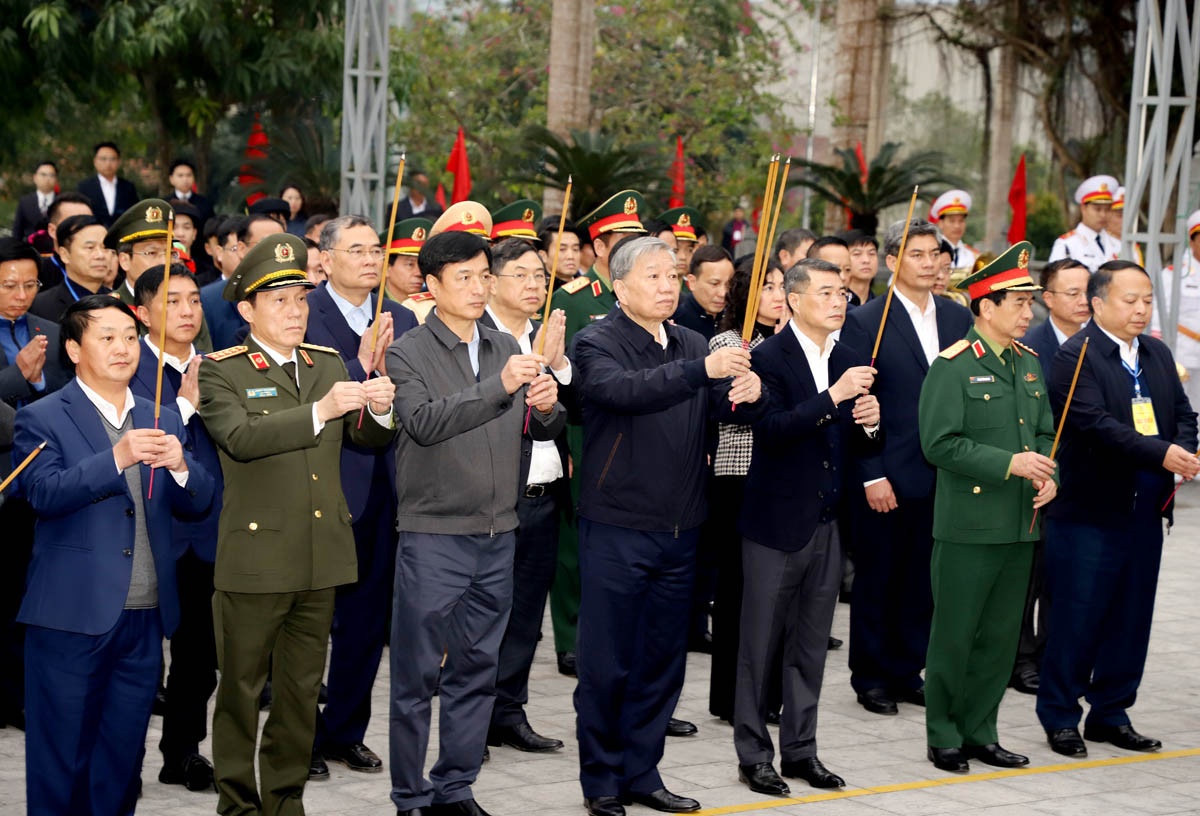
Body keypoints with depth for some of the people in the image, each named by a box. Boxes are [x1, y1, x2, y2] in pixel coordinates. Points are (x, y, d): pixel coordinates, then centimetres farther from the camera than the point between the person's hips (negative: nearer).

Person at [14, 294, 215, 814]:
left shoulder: (162, 421, 13)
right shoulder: (42, 419, -2)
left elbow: (196, 504, 7)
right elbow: (44, 493, -18)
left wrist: (180, 466, -14)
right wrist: (117, 458, -29)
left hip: (146, 617, 5)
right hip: (72, 617, -5)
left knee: (121, 763, 12)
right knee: (60, 761, 3)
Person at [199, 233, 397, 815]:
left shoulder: (329, 364, 12)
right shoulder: (221, 372, -5)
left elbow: (370, 439, 7)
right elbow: (241, 437, -23)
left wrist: (379, 409, -16)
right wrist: (320, 410, -30)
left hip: (321, 558, 5)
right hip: (255, 556, -5)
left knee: (303, 688, 14)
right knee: (241, 688, 5)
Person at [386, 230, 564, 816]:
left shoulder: (506, 349, 11)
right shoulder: (408, 354, -5)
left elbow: (544, 430, 9)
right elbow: (424, 421, -22)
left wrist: (548, 406, -14)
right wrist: (499, 388, -31)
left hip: (497, 537, 5)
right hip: (433, 538, -5)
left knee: (476, 671, 12)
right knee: (417, 675, 2)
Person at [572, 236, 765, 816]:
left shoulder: (691, 345, 10)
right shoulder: (596, 343, -9)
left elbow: (731, 411, 0)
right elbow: (623, 390, -30)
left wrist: (749, 392, -24)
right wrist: (701, 369, -42)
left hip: (678, 529, 6)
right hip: (617, 528, -6)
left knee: (662, 661, 13)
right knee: (607, 664, 2)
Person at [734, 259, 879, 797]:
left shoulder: (848, 363, 10)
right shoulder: (769, 357, -9)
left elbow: (855, 445, 14)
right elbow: (771, 429, -23)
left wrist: (870, 423, -7)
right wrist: (833, 396, -28)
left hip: (828, 523, 6)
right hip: (776, 521, -6)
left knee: (811, 646, 12)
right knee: (761, 644, 3)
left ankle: (801, 749, 22)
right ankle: (753, 754, 12)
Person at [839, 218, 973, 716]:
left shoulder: (958, 319, 9)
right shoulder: (865, 321, -6)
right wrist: (872, 476, -13)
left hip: (943, 477, 4)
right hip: (887, 477, -4)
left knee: (922, 580, 11)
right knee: (876, 579, 6)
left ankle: (907, 670, 23)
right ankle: (870, 676, 18)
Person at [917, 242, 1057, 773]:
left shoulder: (1029, 363, 12)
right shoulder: (953, 366, -11)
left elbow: (1043, 431, 20)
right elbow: (940, 444, -16)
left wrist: (1046, 474, 0)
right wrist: (1009, 463, -20)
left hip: (1020, 527, 7)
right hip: (968, 525, -7)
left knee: (1001, 635, 12)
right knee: (954, 635, 2)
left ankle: (979, 732, 24)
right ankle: (943, 738, 15)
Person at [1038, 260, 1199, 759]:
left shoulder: (1158, 354, 15)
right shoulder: (1075, 357, -10)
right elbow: (1096, 424, -21)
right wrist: (1160, 453, -29)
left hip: (1145, 511, 7)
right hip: (1089, 512, -7)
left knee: (1131, 618, 12)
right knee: (1077, 618, 0)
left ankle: (1111, 713, 23)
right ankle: (1060, 717, 12)